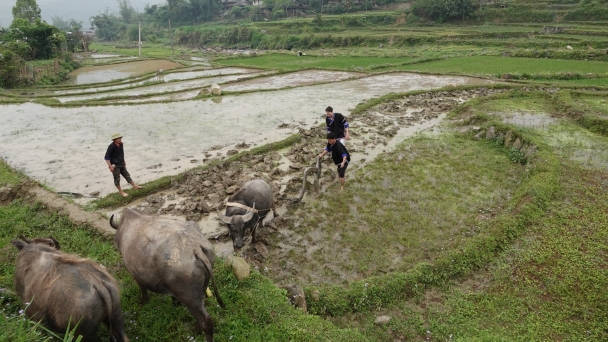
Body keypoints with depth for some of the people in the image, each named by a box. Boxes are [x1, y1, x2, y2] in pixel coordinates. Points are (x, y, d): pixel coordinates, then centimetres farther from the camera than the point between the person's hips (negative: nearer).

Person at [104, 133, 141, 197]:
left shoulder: (121, 144, -2)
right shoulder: (111, 147, -23)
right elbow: (106, 157, -19)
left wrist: (124, 161, 23)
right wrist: (110, 166, -23)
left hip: (121, 164, 7)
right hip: (115, 165, -7)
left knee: (127, 175, 16)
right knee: (117, 179, 6)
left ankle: (134, 186, 26)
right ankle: (120, 192, 18)